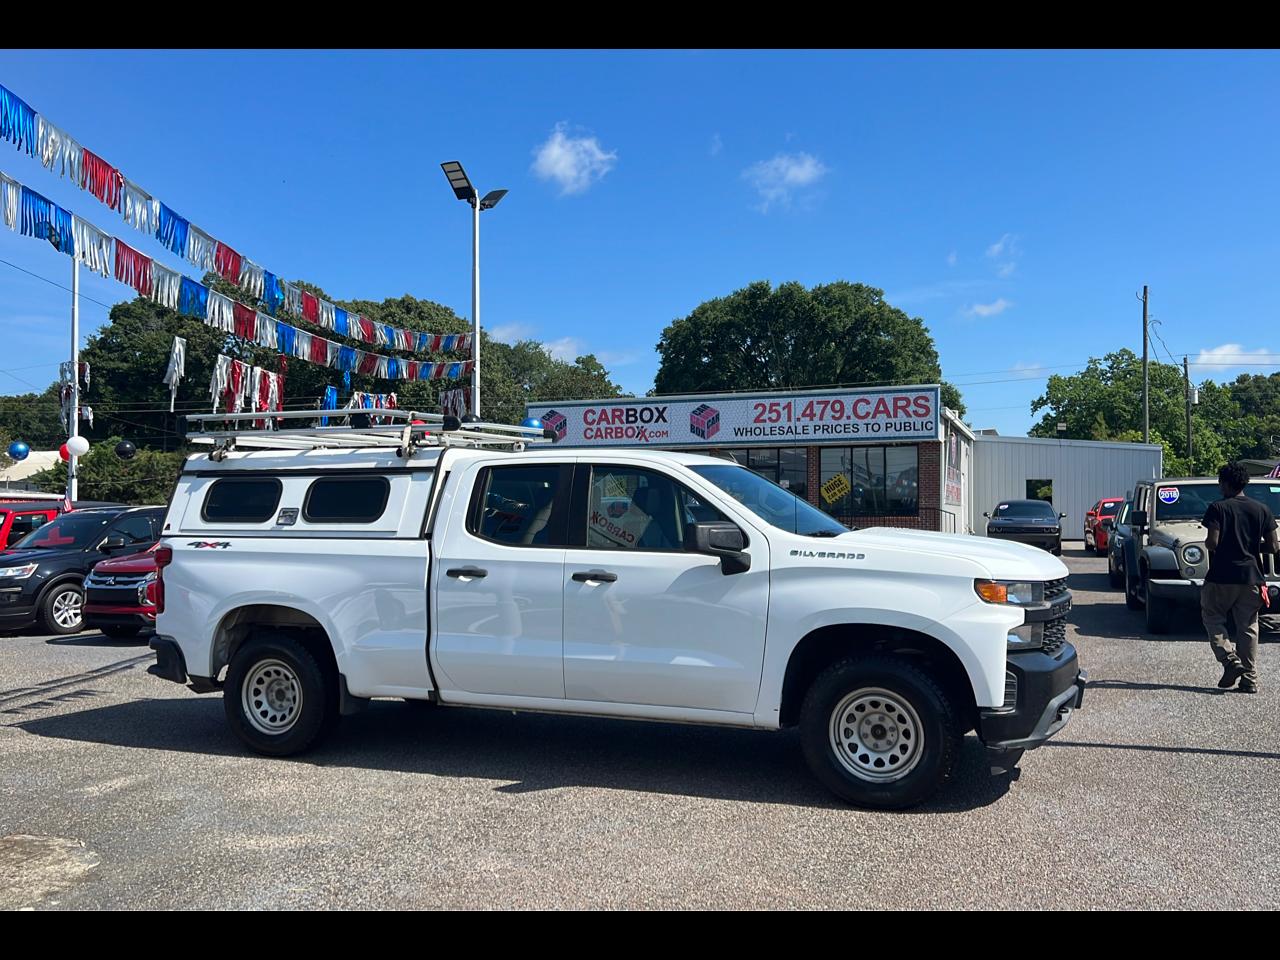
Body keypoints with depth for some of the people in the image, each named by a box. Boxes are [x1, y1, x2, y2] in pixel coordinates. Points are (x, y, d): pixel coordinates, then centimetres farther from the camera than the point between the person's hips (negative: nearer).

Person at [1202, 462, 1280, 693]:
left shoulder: (1217, 508, -8)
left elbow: (1213, 542, -17)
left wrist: (1207, 544, 5)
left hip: (1221, 577, -4)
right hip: (1251, 578, 4)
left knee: (1212, 617, 13)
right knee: (1248, 627, 9)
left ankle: (1230, 661, -5)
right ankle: (1250, 680, 9)